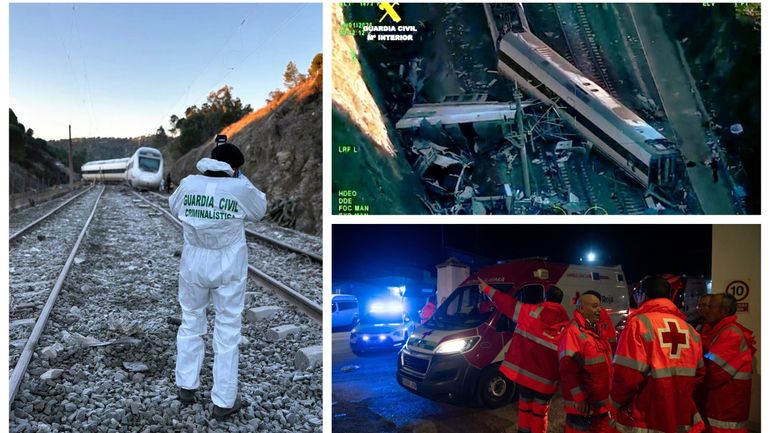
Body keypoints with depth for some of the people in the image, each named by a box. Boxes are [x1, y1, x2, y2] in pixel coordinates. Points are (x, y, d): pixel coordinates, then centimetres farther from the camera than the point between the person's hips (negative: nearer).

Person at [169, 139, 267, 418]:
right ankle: (224, 401, 16)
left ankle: (186, 387, 33)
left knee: (191, 323, 22)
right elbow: (259, 211, 6)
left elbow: (174, 208, 14)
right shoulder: (240, 188, -13)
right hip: (229, 269, -2)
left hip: (194, 266, 3)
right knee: (227, 331, 8)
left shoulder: (189, 183, -6)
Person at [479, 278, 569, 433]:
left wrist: (487, 289, 9)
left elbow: (509, 304, 0)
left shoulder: (533, 311, -7)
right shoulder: (566, 325, -3)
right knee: (540, 411, 12)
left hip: (526, 370, 0)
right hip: (547, 377, 0)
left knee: (525, 406, 18)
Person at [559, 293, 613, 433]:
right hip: (582, 405, -9)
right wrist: (579, 399, -22)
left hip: (601, 403, 9)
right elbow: (568, 370, -23)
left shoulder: (596, 331, 13)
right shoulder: (572, 332, -17)